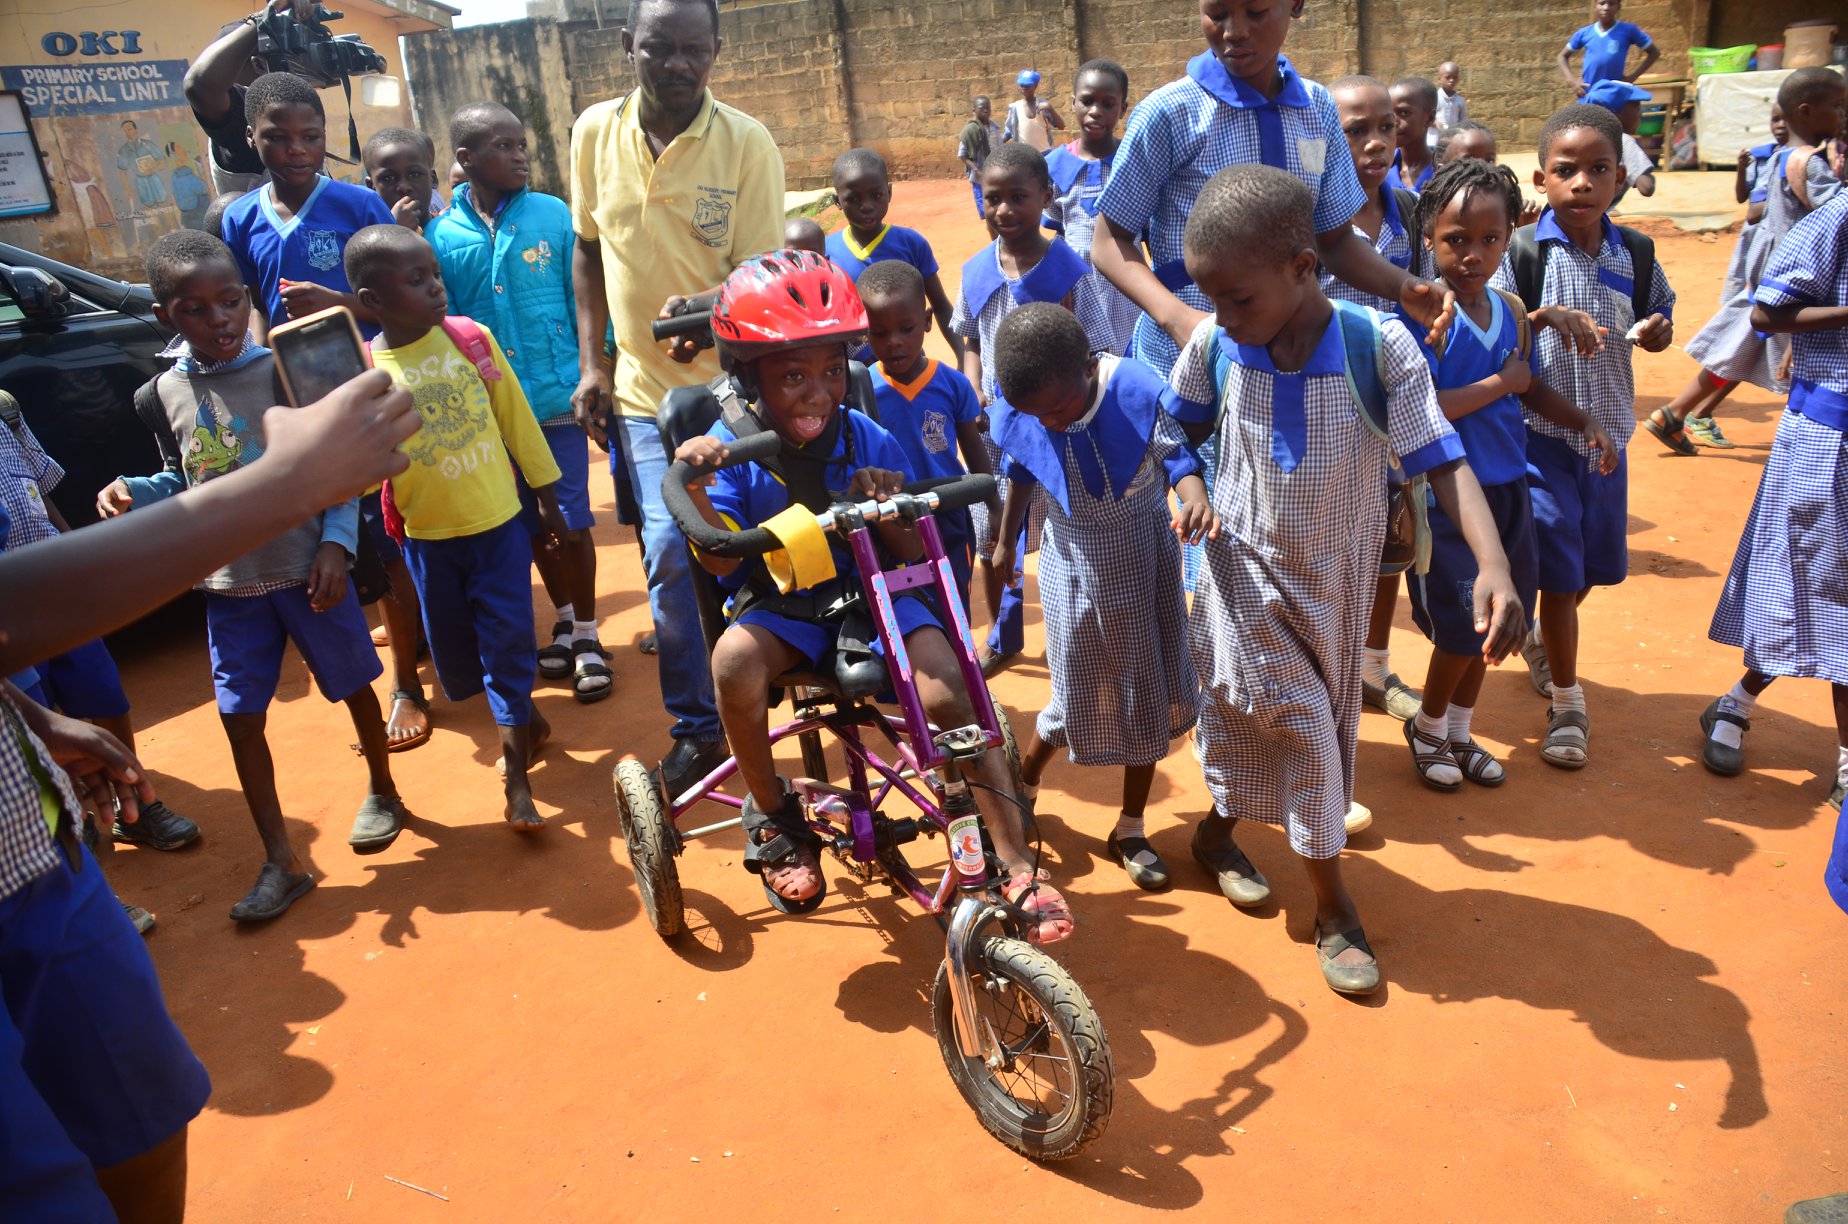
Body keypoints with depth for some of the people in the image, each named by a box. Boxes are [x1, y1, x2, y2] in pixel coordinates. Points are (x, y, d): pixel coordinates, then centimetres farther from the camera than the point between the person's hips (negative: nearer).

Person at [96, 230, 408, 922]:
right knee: (241, 717, 5)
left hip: (307, 570, -3)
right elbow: (180, 482, 13)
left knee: (353, 684, 12)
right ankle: (280, 862, 17)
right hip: (229, 585, 3)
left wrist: (334, 542, -17)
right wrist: (134, 494, -7)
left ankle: (382, 792, 39)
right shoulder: (163, 396, 1)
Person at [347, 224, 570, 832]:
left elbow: (518, 418, 1)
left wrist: (547, 500, 6)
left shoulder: (473, 338, -8)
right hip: (428, 535, 1)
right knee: (455, 653, 12)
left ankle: (516, 777, 10)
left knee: (507, 639, -1)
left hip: (499, 521, -1)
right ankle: (524, 715, 43)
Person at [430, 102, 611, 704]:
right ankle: (564, 624, 33)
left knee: (571, 519, 1)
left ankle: (588, 635, 18)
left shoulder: (553, 215, -4)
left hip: (557, 395, -2)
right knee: (533, 523, 14)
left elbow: (584, 302, -1)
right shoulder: (441, 236, -1)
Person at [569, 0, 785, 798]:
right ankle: (697, 725, 15)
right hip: (645, 388, 2)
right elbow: (588, 249, 10)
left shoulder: (747, 143, -11)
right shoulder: (596, 133, -1)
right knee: (669, 554, -3)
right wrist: (591, 363, 5)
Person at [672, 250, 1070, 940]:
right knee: (735, 659, -34)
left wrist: (888, 508, -28)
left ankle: (1018, 870, -13)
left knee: (946, 695, -25)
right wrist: (694, 488, -35)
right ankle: (770, 813, -5)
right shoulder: (733, 447, -8)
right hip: (780, 604, 0)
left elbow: (913, 552, -5)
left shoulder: (868, 441, -7)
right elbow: (720, 558, -16)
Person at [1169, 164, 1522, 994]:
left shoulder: (1379, 346, -21)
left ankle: (1217, 833, 43)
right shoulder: (1214, 344, -15)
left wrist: (1494, 566, -34)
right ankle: (1332, 906, 18)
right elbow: (1184, 424, 6)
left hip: (1335, 576, 1)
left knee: (1301, 725, 16)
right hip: (1246, 565, -1)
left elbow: (1442, 461, -22)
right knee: (1302, 728, -1)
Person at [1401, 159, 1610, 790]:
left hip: (1506, 488, 7)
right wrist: (1499, 383, -17)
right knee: (1463, 625, -3)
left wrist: (1585, 420, 6)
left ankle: (1459, 731, 34)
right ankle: (1428, 726, 24)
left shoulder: (1513, 309, 6)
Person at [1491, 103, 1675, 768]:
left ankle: (1540, 636, 47)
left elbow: (1660, 313, 16)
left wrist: (1658, 331, -5)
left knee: (1597, 562, 17)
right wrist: (1541, 327, -29)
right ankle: (1567, 705, 13)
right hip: (1541, 432, -5)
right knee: (1558, 569, -2)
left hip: (1607, 432, 5)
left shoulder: (1636, 254, 2)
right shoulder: (1521, 253, -10)